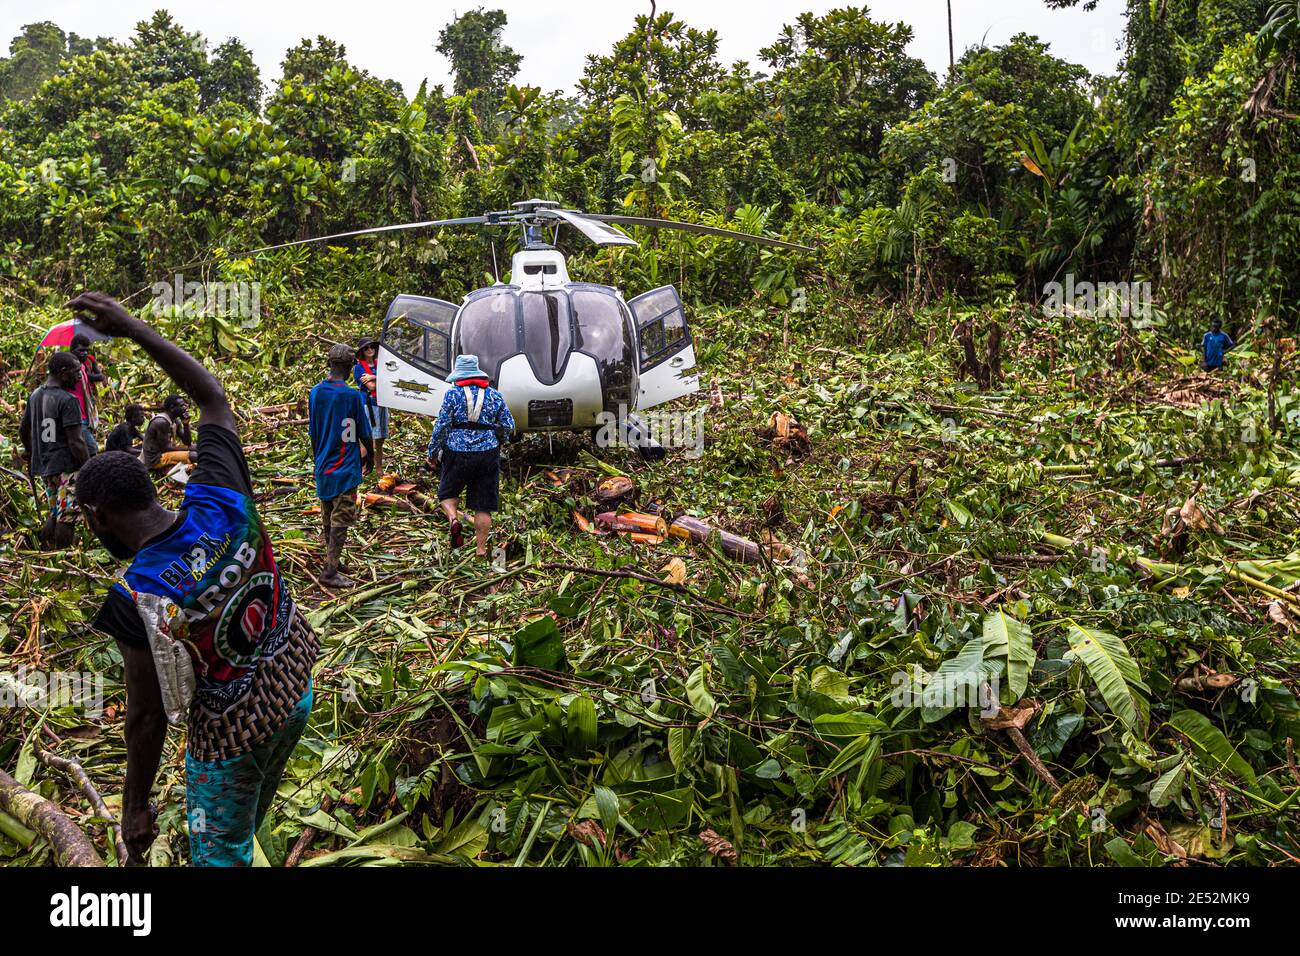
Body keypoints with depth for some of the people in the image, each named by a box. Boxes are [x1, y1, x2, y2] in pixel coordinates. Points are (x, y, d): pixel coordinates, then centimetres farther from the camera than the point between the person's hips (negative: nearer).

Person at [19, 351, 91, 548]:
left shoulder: (35, 395, 9)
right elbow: (76, 442, -20)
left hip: (43, 467, 9)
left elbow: (23, 430, 22)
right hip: (67, 467, -8)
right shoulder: (68, 400, -17)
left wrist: (29, 451, 39)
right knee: (66, 518, -3)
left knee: (54, 514, 20)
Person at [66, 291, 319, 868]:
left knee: (219, 855, 17)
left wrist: (135, 809, -3)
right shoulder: (221, 501, -15)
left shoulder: (138, 601, -27)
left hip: (230, 737, -6)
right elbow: (213, 398, 0)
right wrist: (134, 329, 1)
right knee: (246, 823, 31)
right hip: (296, 691, 6)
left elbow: (148, 715, -18)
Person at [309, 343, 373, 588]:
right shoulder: (352, 396, -16)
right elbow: (364, 434, -7)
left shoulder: (315, 392, 2)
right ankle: (330, 572, -3)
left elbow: (313, 433, 10)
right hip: (345, 468, -7)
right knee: (341, 519, -2)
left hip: (323, 466, 7)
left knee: (328, 517, 17)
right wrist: (369, 454, 13)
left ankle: (333, 561, 30)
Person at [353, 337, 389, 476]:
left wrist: (373, 377, -13)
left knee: (380, 440, 11)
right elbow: (371, 386, -13)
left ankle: (379, 469, 20)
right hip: (367, 405, -6)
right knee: (367, 439, -9)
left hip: (381, 404, 6)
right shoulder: (359, 367, -4)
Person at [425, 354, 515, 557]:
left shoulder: (453, 394, -3)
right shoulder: (494, 395, 5)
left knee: (447, 493, 18)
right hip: (488, 454, 2)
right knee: (483, 505, 7)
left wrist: (432, 452, 4)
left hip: (457, 454, -2)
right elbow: (509, 426, 5)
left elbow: (441, 426, -6)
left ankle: (454, 519, -11)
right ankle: (481, 548, 8)